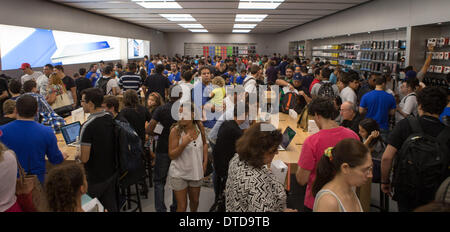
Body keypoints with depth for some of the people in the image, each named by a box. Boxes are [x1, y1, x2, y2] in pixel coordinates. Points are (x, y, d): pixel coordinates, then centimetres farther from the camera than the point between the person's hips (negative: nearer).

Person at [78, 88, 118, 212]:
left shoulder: (87, 126, -25)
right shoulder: (110, 118, -3)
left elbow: (84, 158, -23)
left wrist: (78, 155, 0)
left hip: (95, 179, -6)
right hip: (112, 173, 6)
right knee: (112, 207, 19)